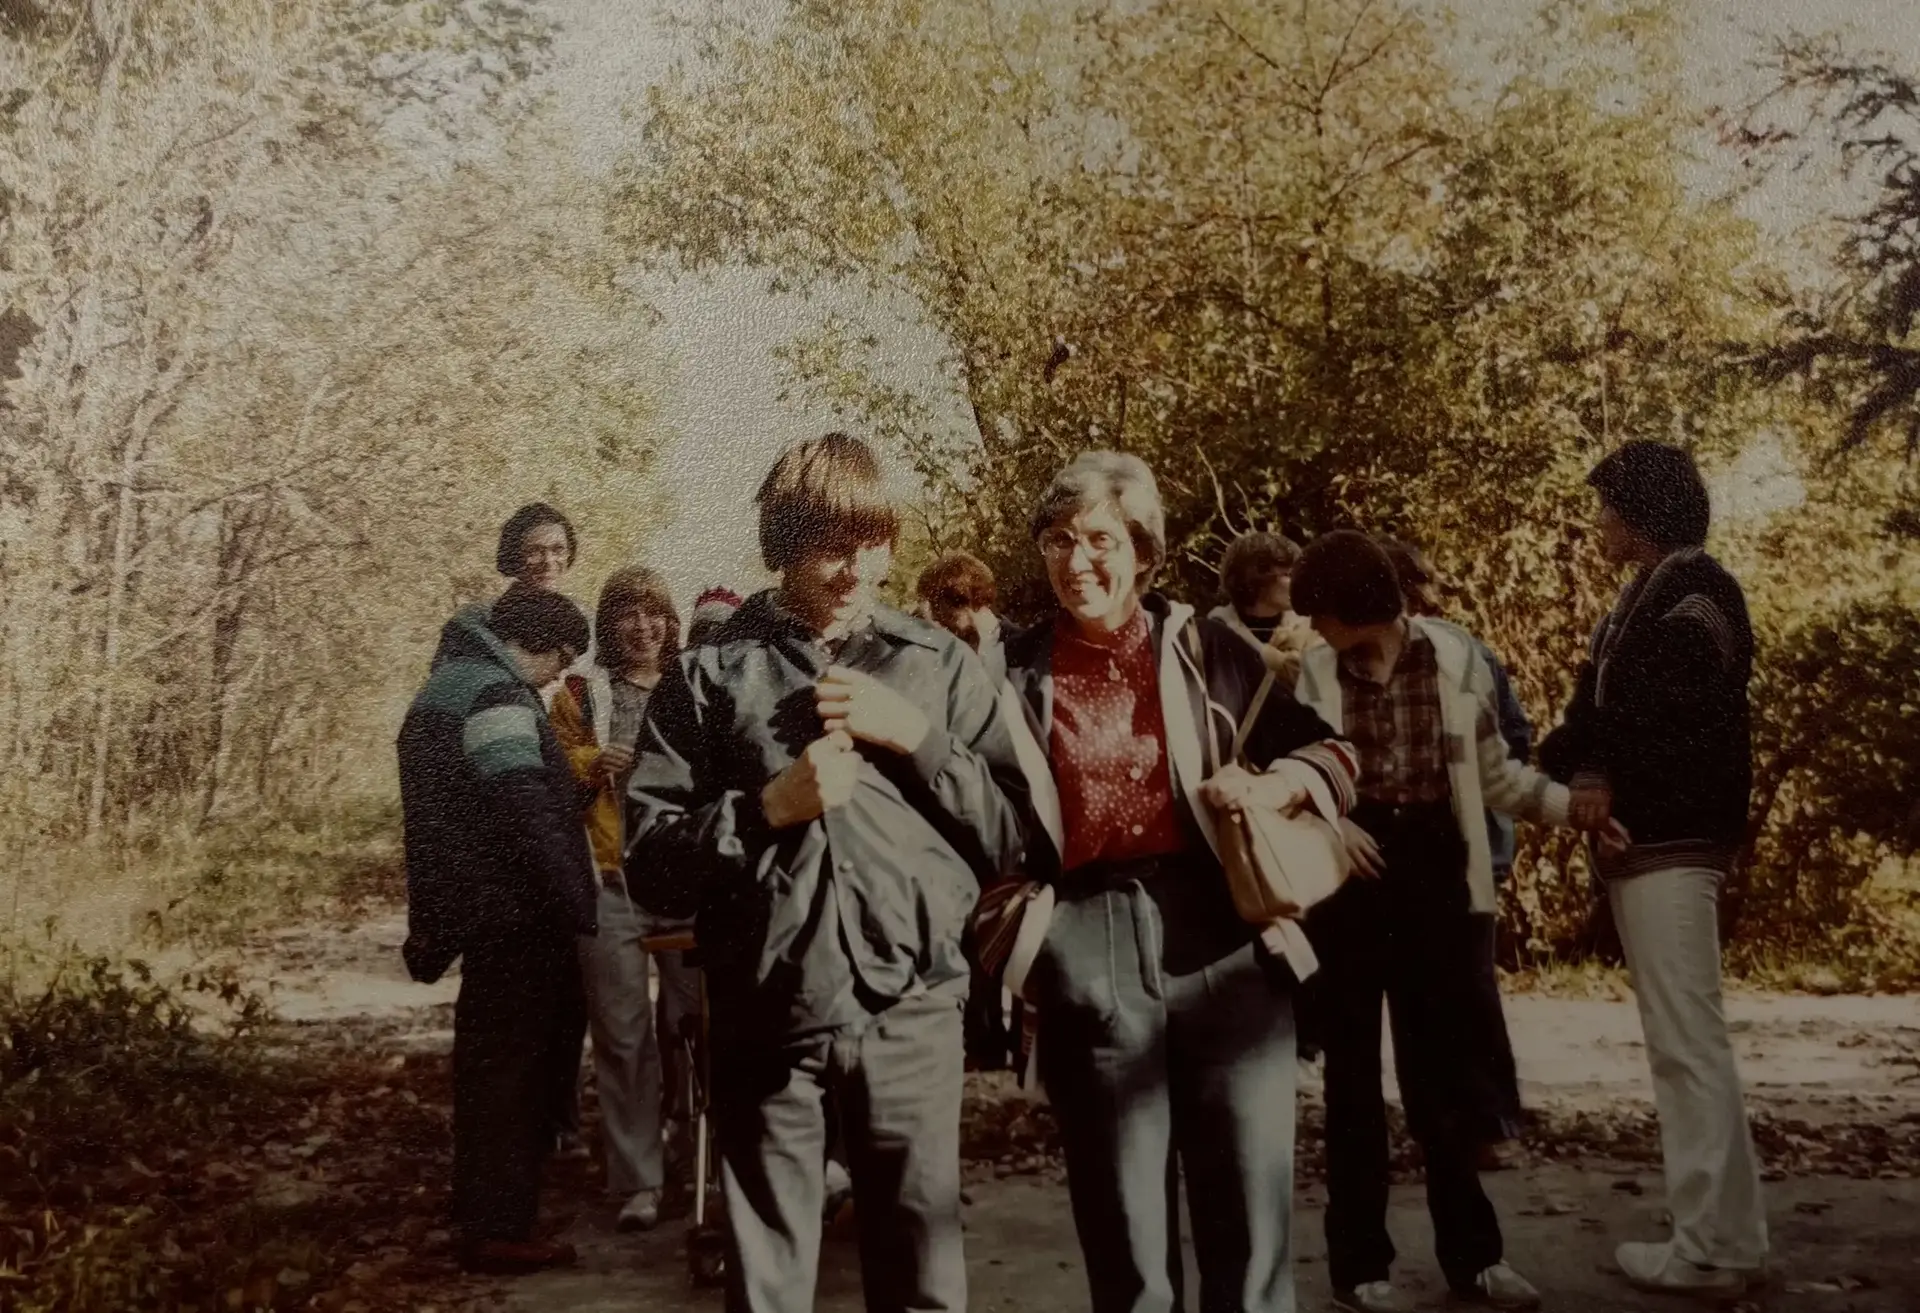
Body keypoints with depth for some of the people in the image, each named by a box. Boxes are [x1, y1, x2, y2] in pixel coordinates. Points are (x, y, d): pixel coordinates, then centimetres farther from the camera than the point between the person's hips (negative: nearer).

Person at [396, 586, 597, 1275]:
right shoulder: (494, 691, -13)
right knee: (512, 1070, -3)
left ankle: (483, 1217, 27)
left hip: (480, 911, 10)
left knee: (490, 1067, 17)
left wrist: (435, 923, 26)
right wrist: (573, 905, -18)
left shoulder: (446, 685, 20)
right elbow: (526, 811, -22)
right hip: (518, 914, -10)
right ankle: (498, 1230, 3)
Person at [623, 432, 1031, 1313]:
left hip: (910, 1013, 1)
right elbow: (651, 866, 0)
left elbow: (1012, 837, 3)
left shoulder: (939, 663, 7)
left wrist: (916, 738, -8)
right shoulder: (710, 675, 3)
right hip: (765, 1019, 0)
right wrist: (768, 805, -14)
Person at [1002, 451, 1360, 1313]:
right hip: (1089, 956, 0)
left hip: (1221, 940, 0)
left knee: (1251, 1219, 3)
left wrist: (1272, 784, -9)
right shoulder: (1021, 671, 10)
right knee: (1122, 1228, 7)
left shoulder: (1205, 647, 9)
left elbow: (1332, 751, 10)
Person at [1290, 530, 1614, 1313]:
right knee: (1353, 1070, 7)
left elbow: (1492, 771, 8)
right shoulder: (1312, 671, 1)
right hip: (1345, 871, 0)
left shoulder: (1454, 658, 0)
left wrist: (1568, 803, -3)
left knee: (1441, 1065, 8)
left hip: (1433, 868, 0)